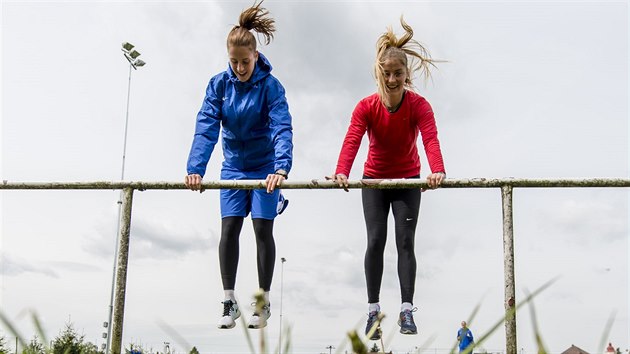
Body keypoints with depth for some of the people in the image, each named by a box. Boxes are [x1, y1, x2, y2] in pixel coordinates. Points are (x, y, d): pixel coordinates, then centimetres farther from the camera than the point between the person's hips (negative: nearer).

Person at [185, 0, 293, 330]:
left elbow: (282, 128, -28)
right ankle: (229, 302, 8)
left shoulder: (270, 86, -17)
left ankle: (263, 302, 10)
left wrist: (281, 168, -44)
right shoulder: (219, 84, -8)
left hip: (265, 167, -3)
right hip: (233, 166, 3)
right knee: (229, 228, -3)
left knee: (263, 228, -3)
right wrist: (195, 169, -29)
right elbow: (206, 127, -16)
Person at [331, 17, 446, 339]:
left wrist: (437, 171, -57)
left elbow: (430, 138, -36)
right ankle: (373, 309, 0)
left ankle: (406, 309, -7)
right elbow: (352, 140, -32)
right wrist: (342, 173, -52)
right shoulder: (366, 106, -17)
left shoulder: (419, 105, -19)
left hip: (408, 180, 0)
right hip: (374, 180, 1)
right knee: (375, 240, -7)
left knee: (405, 241, -8)